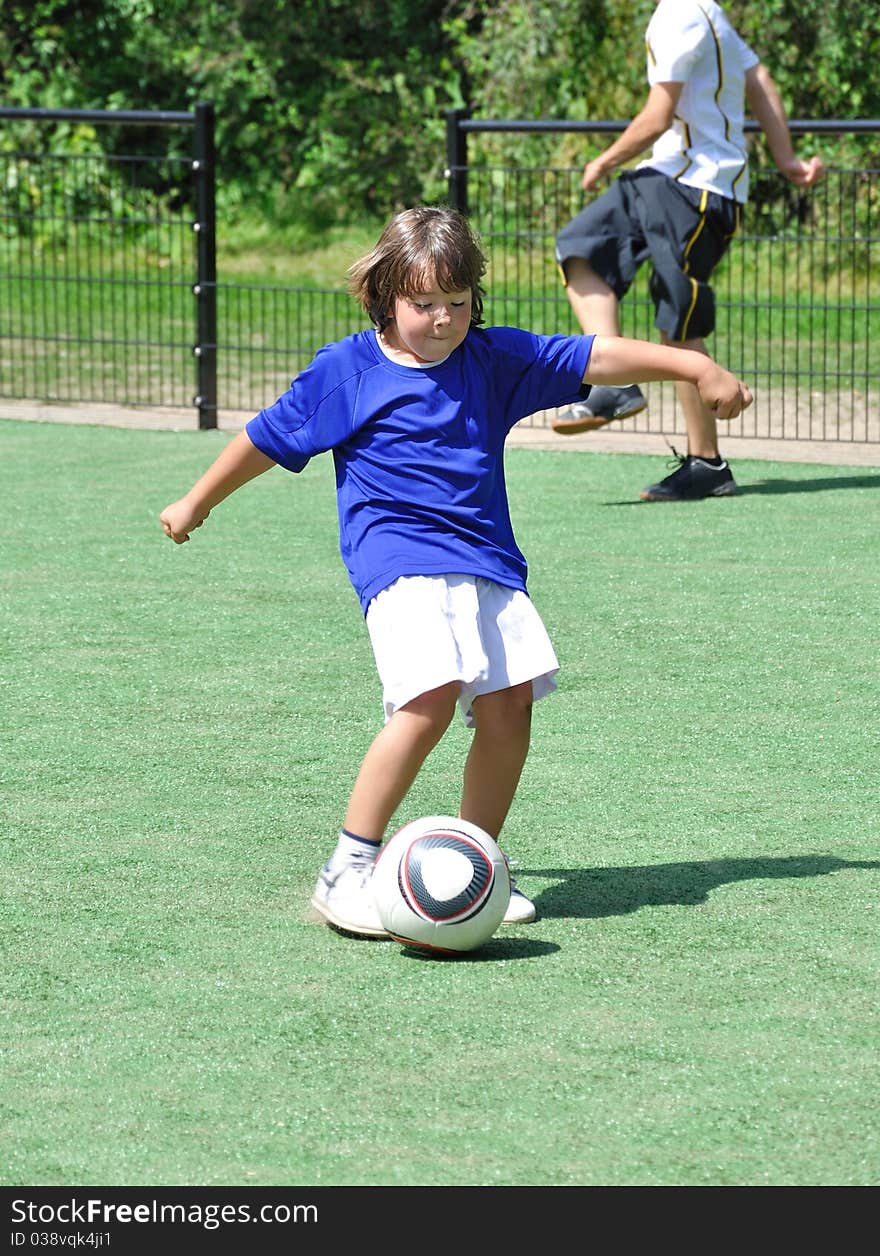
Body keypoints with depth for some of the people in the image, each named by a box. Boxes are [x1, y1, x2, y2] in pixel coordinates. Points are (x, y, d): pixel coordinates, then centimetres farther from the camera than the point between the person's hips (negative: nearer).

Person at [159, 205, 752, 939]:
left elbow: (593, 359, 9)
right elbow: (267, 439, 13)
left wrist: (696, 367, 2)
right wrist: (197, 504, 21)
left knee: (509, 703, -7)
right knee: (433, 693, -25)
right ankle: (348, 872, -19)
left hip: (487, 561, 5)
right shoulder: (347, 371, 3)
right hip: (399, 556, -5)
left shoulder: (494, 360, 11)